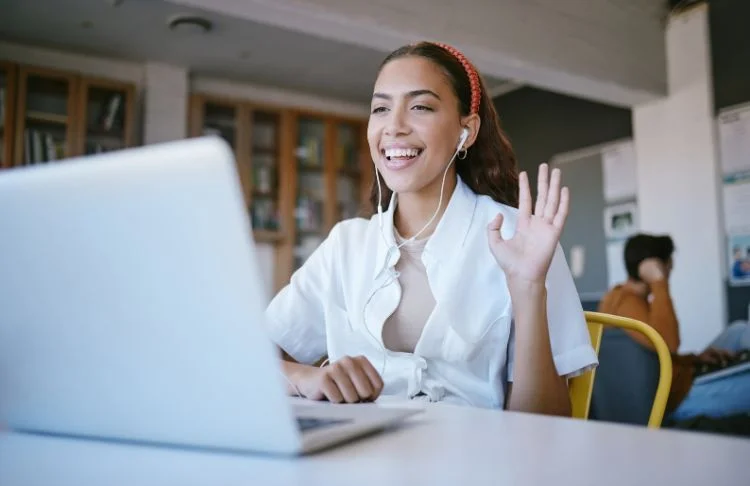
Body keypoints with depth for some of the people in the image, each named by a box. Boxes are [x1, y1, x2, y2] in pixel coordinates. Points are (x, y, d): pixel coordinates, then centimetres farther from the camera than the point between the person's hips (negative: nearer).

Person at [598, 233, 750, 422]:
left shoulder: (620, 296, 8)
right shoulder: (628, 302, -22)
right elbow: (667, 343, -41)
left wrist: (694, 359, 2)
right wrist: (658, 282, -33)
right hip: (677, 399, -10)